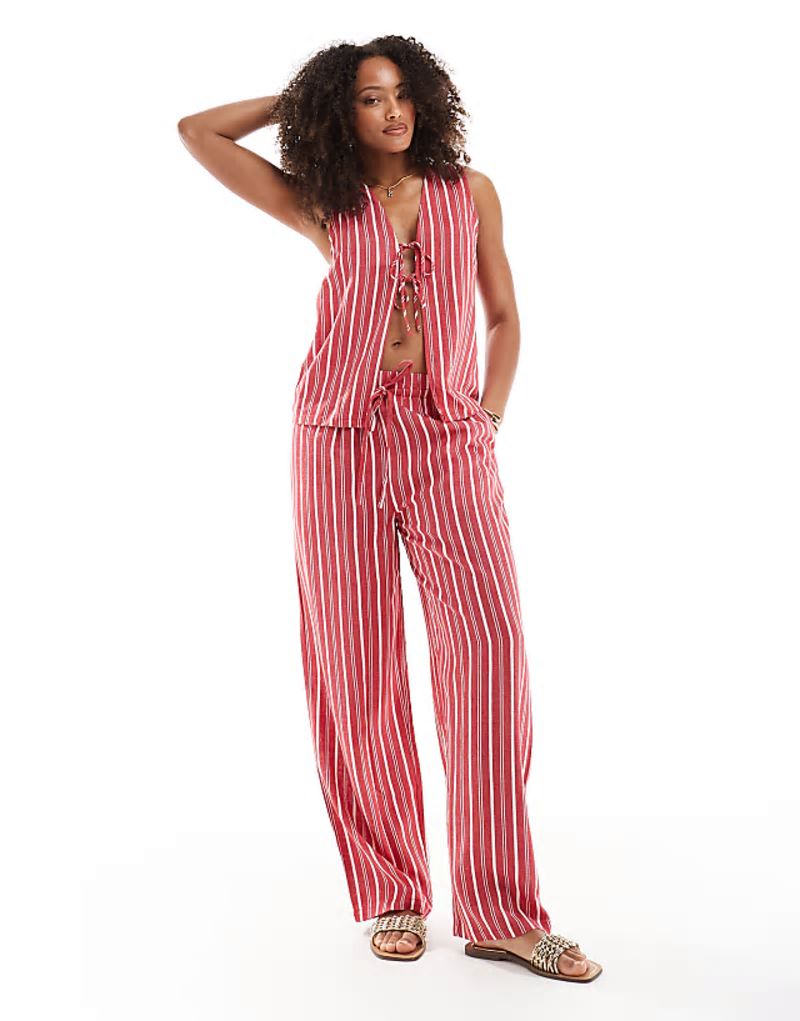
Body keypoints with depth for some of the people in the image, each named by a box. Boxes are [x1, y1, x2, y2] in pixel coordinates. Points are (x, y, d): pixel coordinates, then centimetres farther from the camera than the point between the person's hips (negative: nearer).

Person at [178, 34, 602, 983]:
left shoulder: (470, 193, 12)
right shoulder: (323, 208, 10)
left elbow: (504, 317, 17)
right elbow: (197, 132, 13)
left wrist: (491, 416, 4)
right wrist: (294, 103, 18)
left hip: (448, 436, 0)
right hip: (342, 435, 0)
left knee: (490, 645, -12)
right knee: (357, 659, 0)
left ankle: (501, 912, -3)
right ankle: (391, 894, 14)